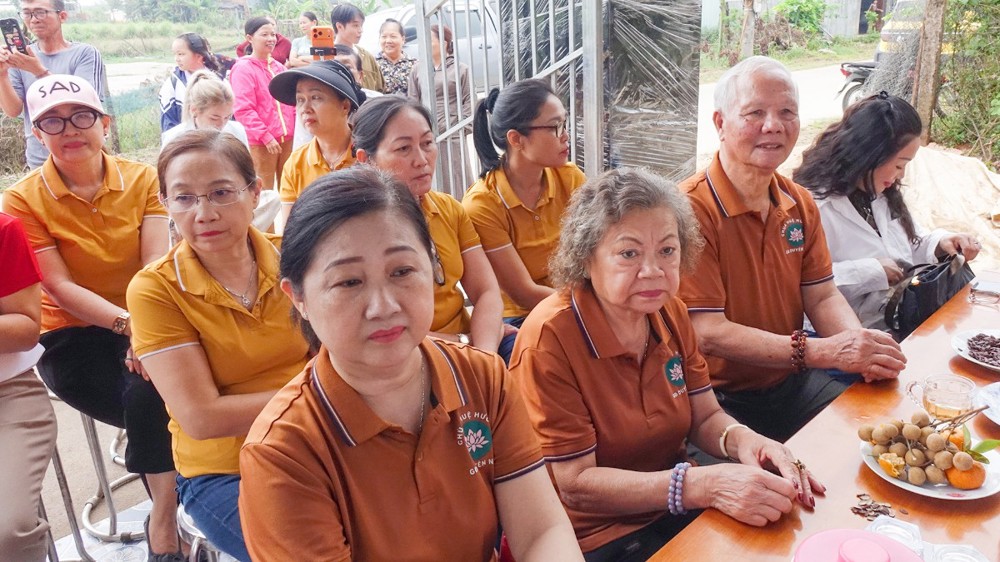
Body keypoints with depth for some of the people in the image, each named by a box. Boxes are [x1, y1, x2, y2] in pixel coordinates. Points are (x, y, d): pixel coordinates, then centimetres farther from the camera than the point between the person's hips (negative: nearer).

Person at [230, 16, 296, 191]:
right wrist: (265, 136, -18)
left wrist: (292, 130, 7)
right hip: (260, 142, -6)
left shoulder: (279, 67, 14)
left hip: (286, 138, 6)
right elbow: (243, 109, -13)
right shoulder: (243, 68, -5)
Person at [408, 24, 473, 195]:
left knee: (455, 184, 1)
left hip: (452, 137, -3)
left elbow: (468, 102, 0)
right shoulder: (417, 69, 10)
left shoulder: (461, 69, 3)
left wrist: (461, 128, -7)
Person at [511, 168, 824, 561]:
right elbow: (575, 485, -21)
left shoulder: (671, 313, 0)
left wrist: (742, 440, -17)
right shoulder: (548, 337, -22)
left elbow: (705, 417, 7)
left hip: (676, 512, 7)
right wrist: (702, 485, -31)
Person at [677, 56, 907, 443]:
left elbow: (822, 297, 8)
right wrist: (824, 351, -27)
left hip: (791, 382, 8)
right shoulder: (691, 209, -20)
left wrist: (862, 346, -14)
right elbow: (708, 334, -23)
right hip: (721, 398, -7)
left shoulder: (800, 204, 8)